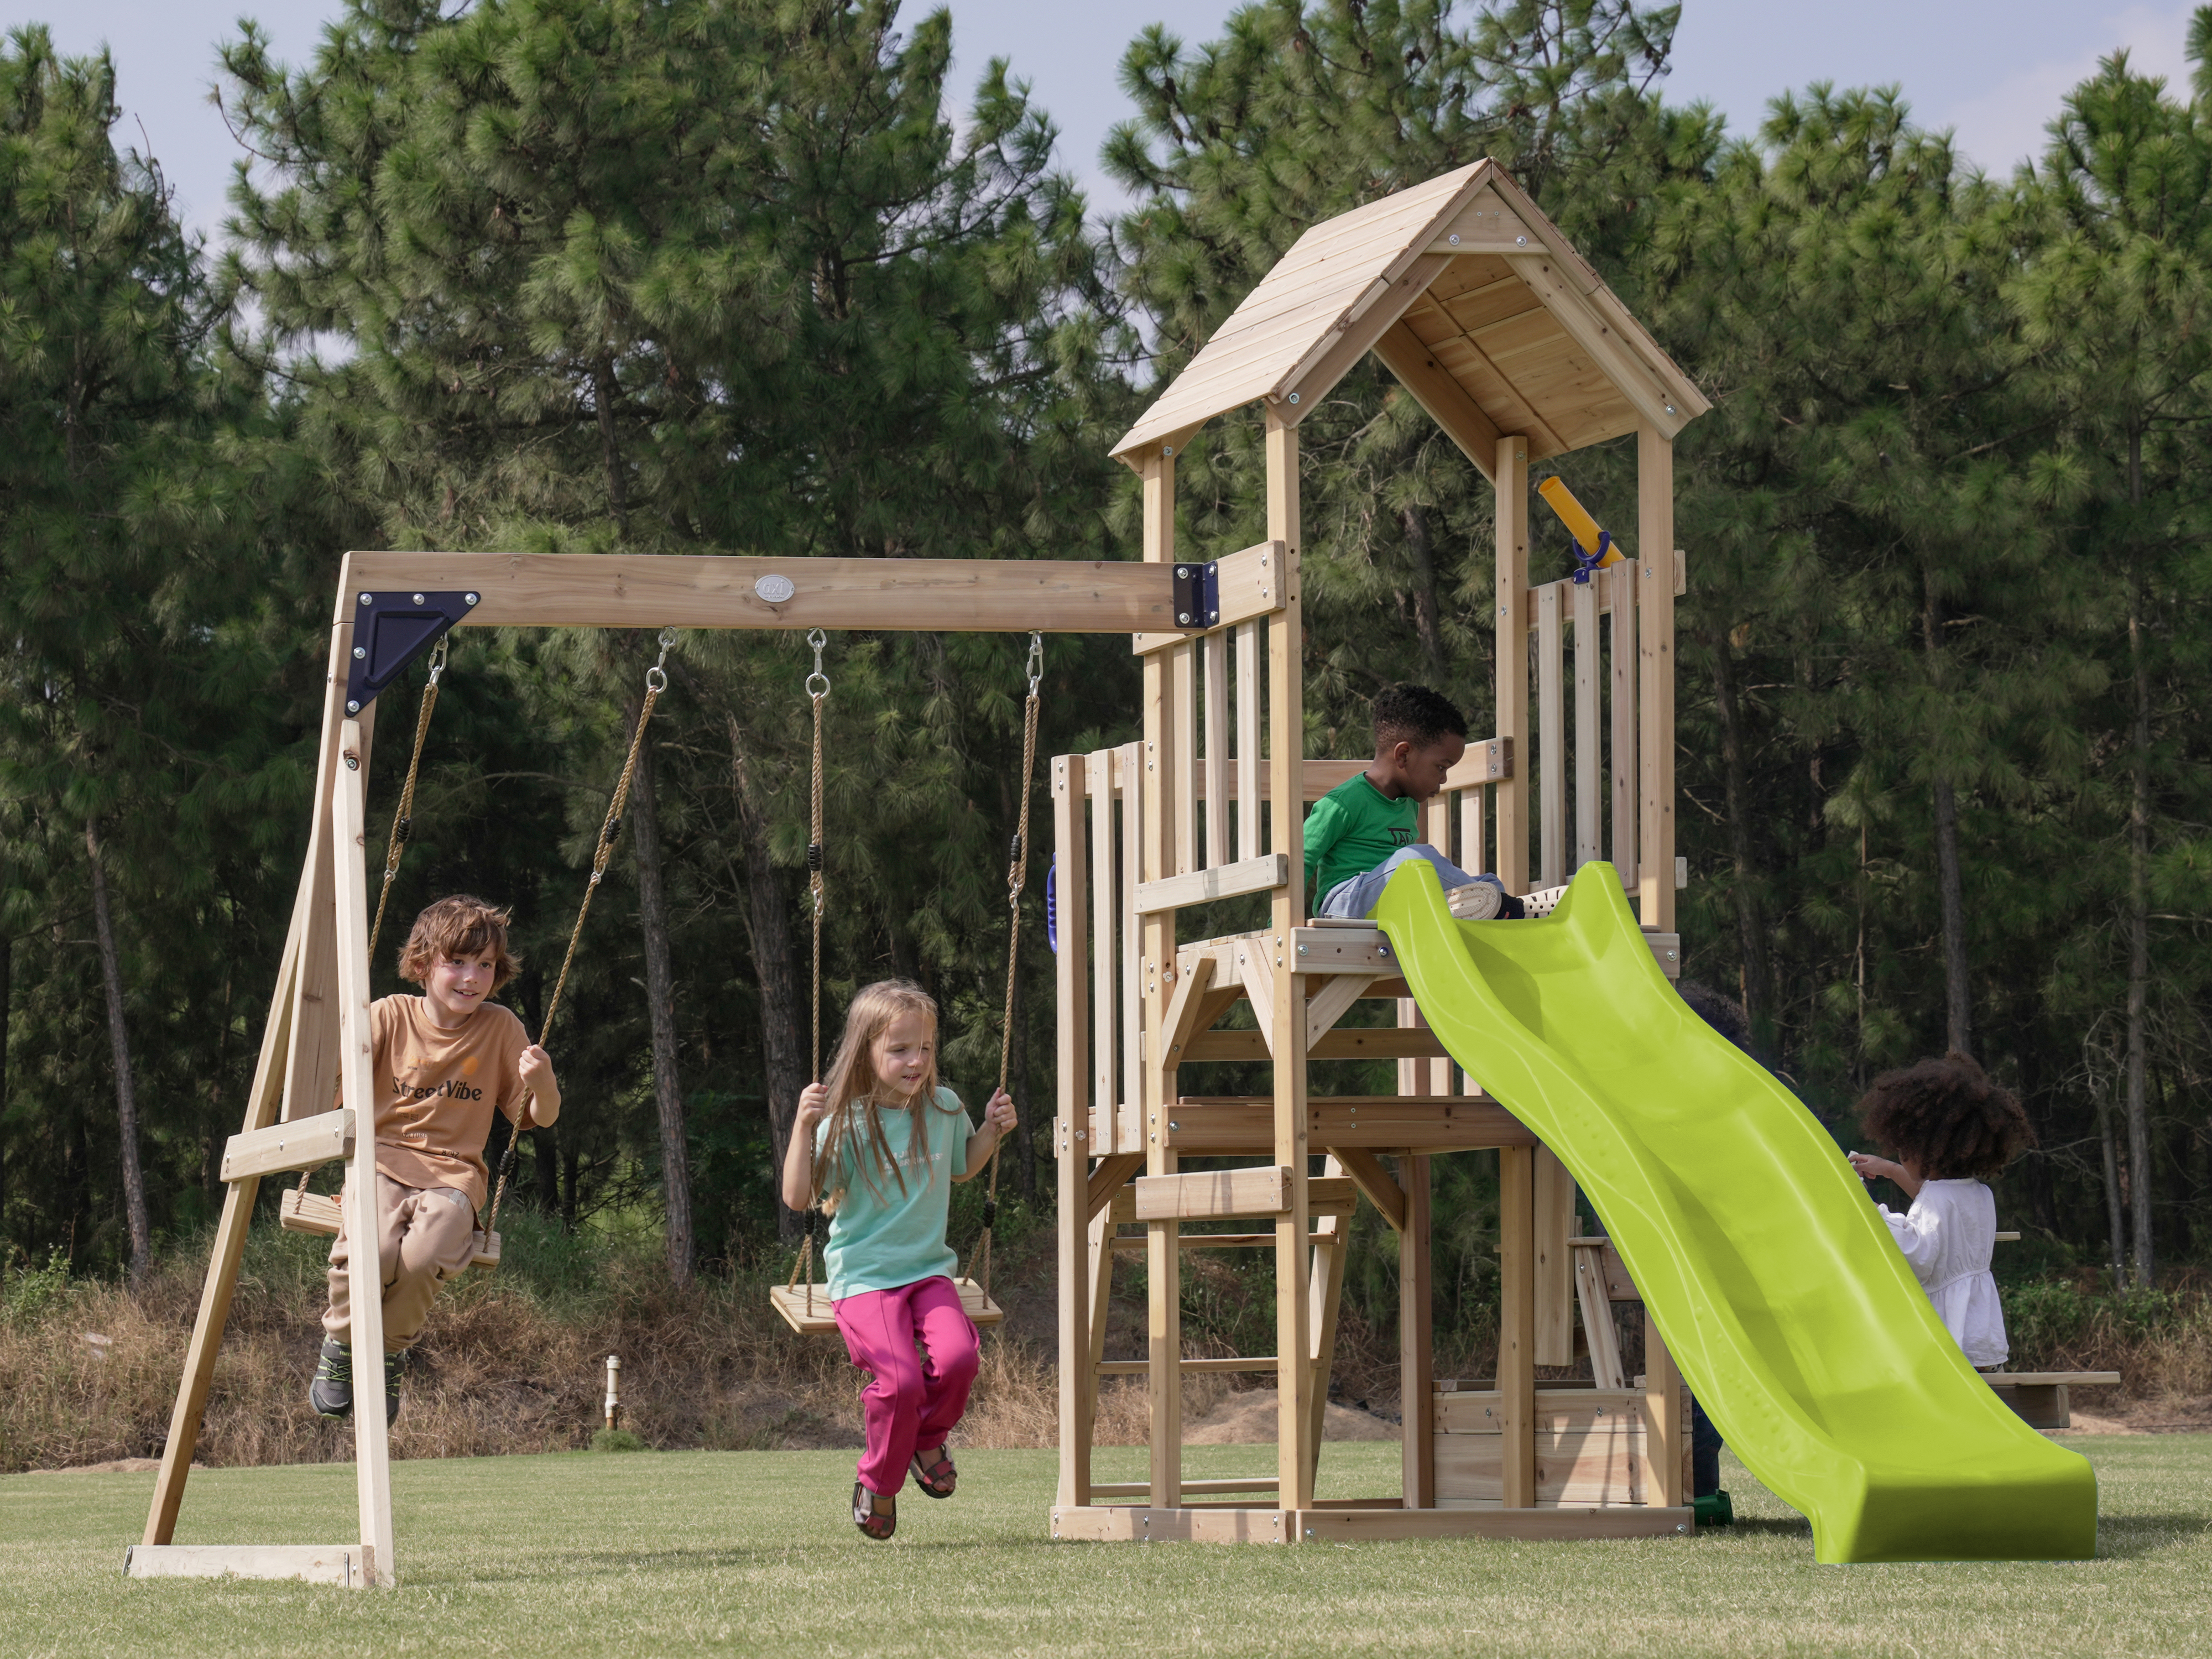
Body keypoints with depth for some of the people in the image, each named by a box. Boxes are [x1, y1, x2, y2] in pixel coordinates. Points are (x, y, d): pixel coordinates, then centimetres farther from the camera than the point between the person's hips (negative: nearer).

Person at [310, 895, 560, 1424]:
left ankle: (390, 1354, -4)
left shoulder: (501, 1029, 5)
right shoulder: (390, 1017, 2)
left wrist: (541, 1082, -12)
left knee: (425, 1254, -34)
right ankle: (341, 1340, -2)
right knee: (373, 1249, -34)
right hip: (382, 1161, -1)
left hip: (452, 1175, 1)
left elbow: (542, 1117, 11)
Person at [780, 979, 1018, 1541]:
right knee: (901, 1378, -25)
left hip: (929, 1270, 4)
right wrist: (803, 1126, -25)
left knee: (957, 1356, -25)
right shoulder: (846, 1124, -10)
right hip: (862, 1278, -4)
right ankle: (878, 1483, 2)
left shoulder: (943, 1109, 5)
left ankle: (929, 1439, 8)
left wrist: (992, 1131, 10)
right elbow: (798, 1197, -16)